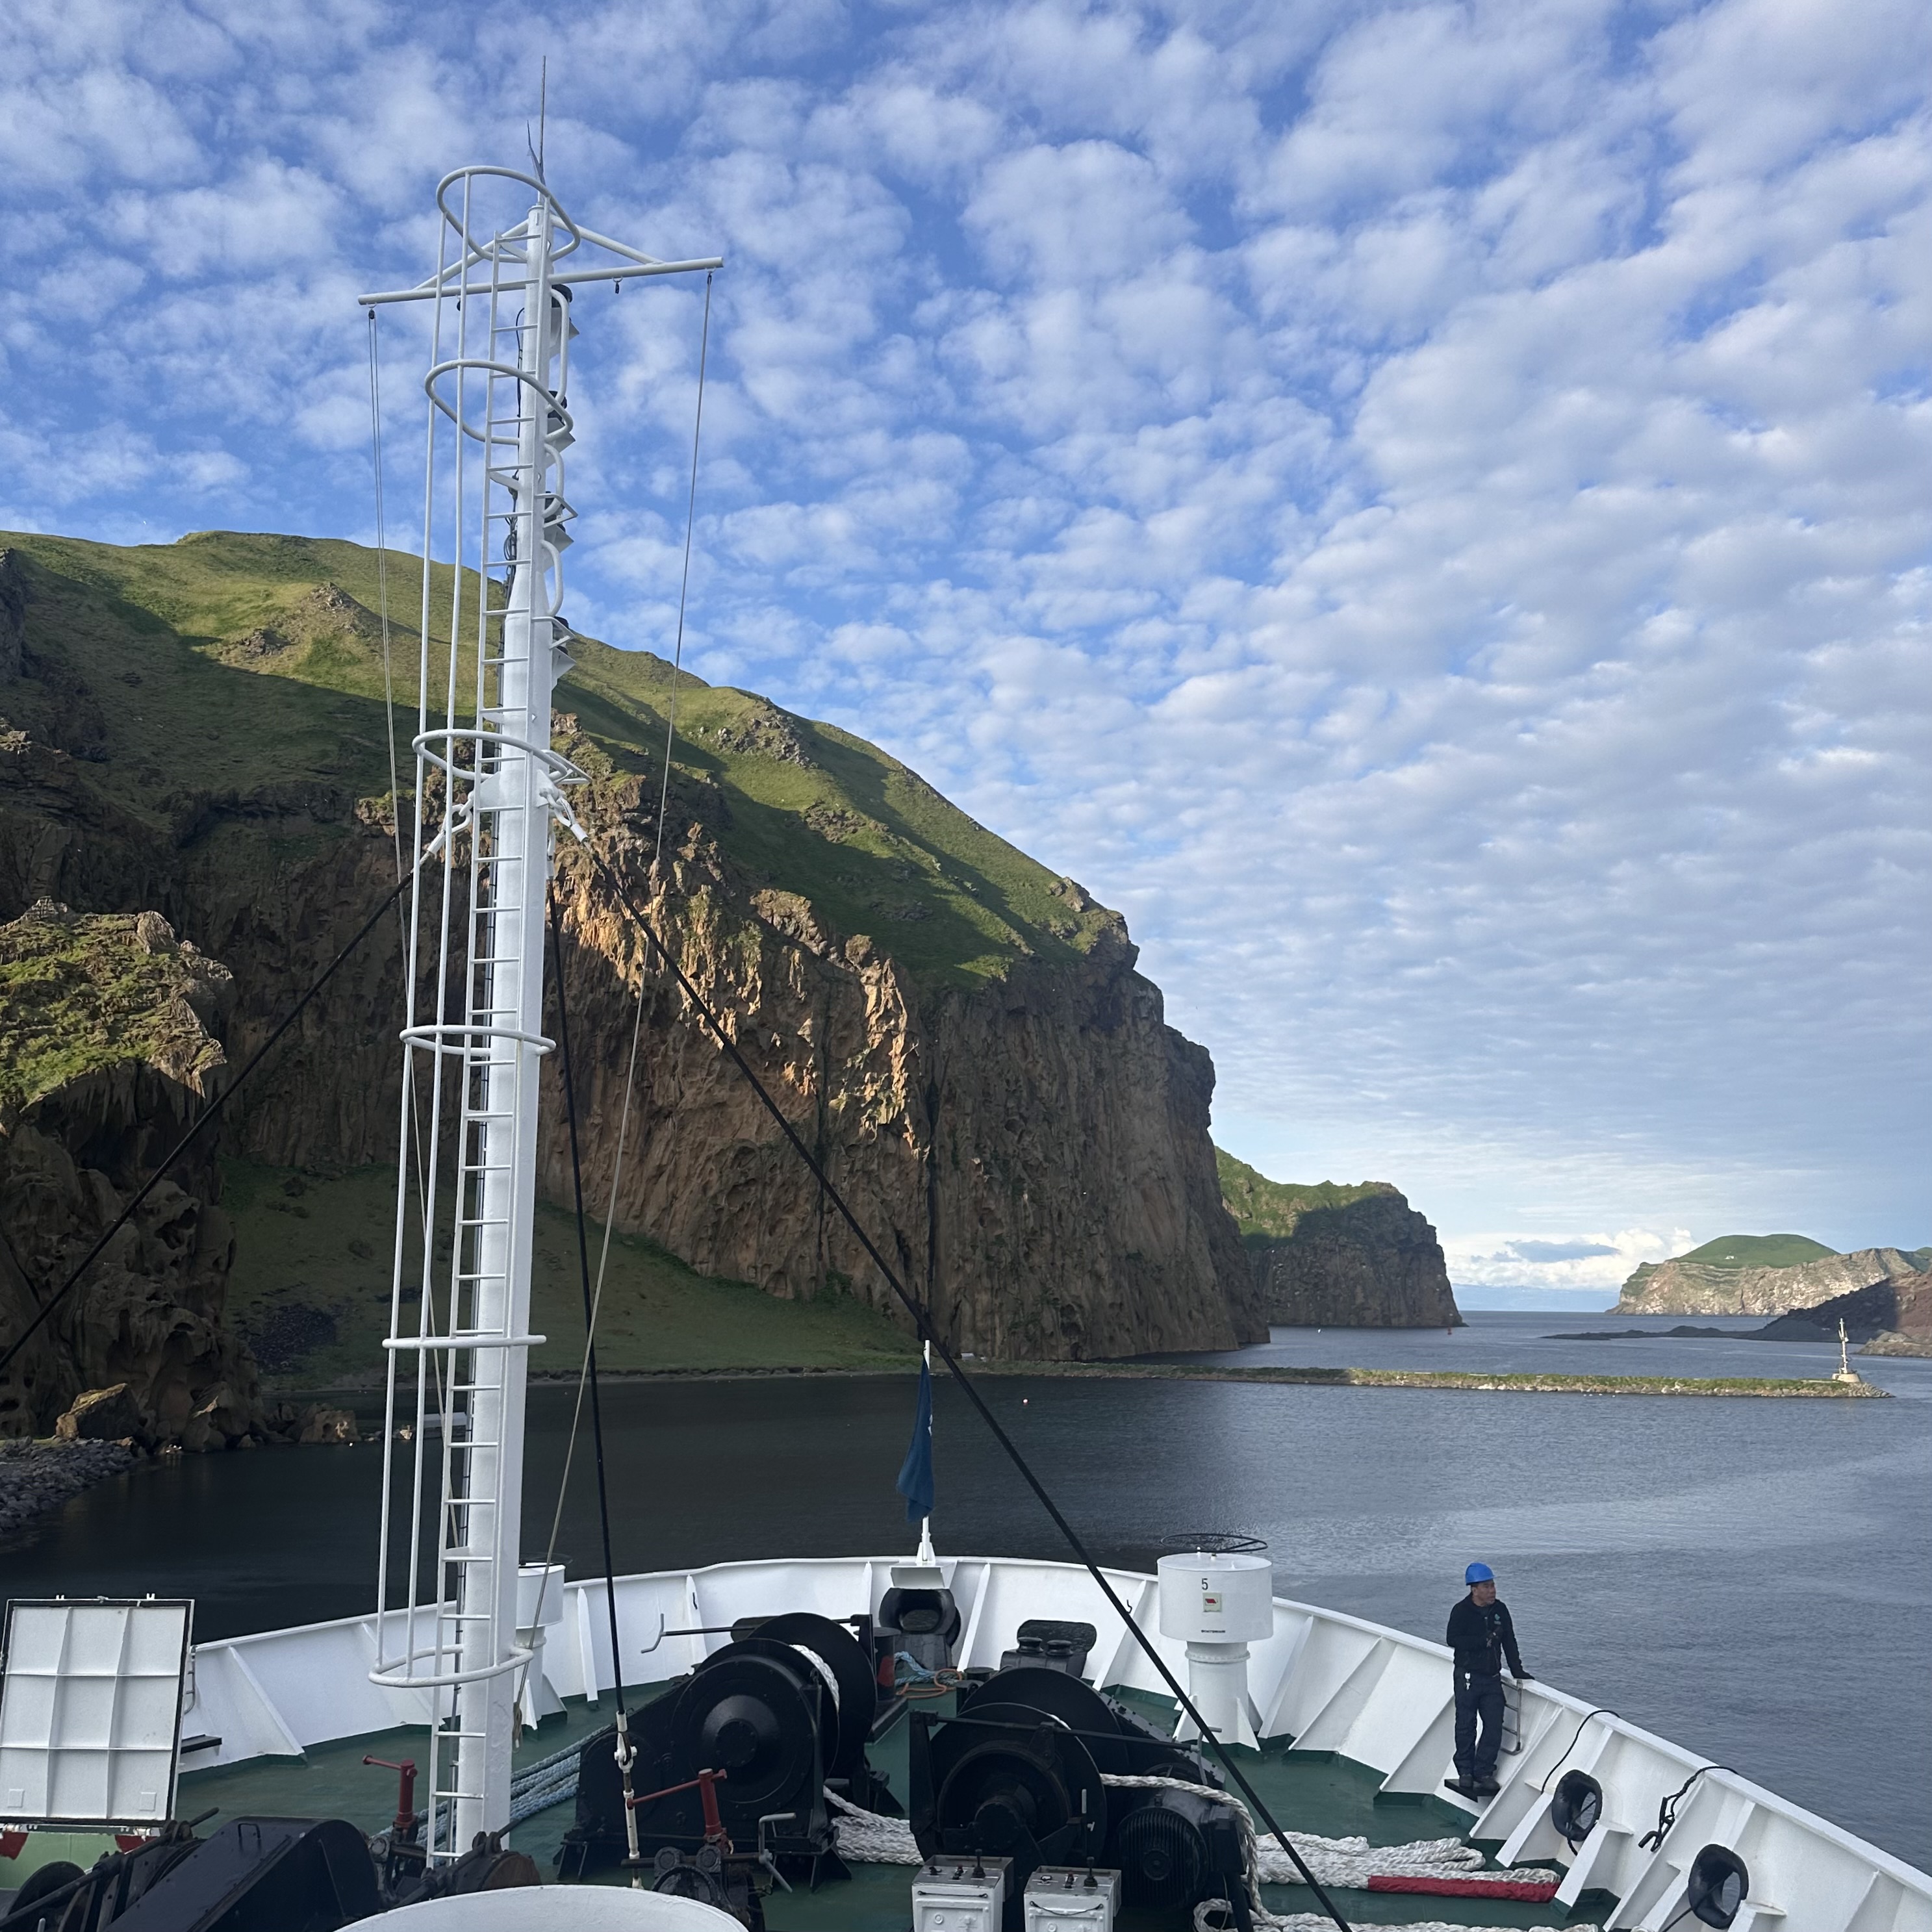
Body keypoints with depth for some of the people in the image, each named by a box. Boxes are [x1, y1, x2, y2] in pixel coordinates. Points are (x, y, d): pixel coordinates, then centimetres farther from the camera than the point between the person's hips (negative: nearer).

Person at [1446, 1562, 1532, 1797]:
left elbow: (1509, 1642, 13)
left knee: (1494, 1726, 0)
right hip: (1468, 1677, -4)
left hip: (1492, 1678, 4)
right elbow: (1453, 1640, -19)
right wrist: (1484, 1640, -22)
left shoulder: (1500, 1609, 6)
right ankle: (1466, 1772, 15)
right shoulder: (1461, 1611, -9)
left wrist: (1517, 1671, 10)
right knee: (1466, 1727, 3)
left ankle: (1483, 1772, 10)